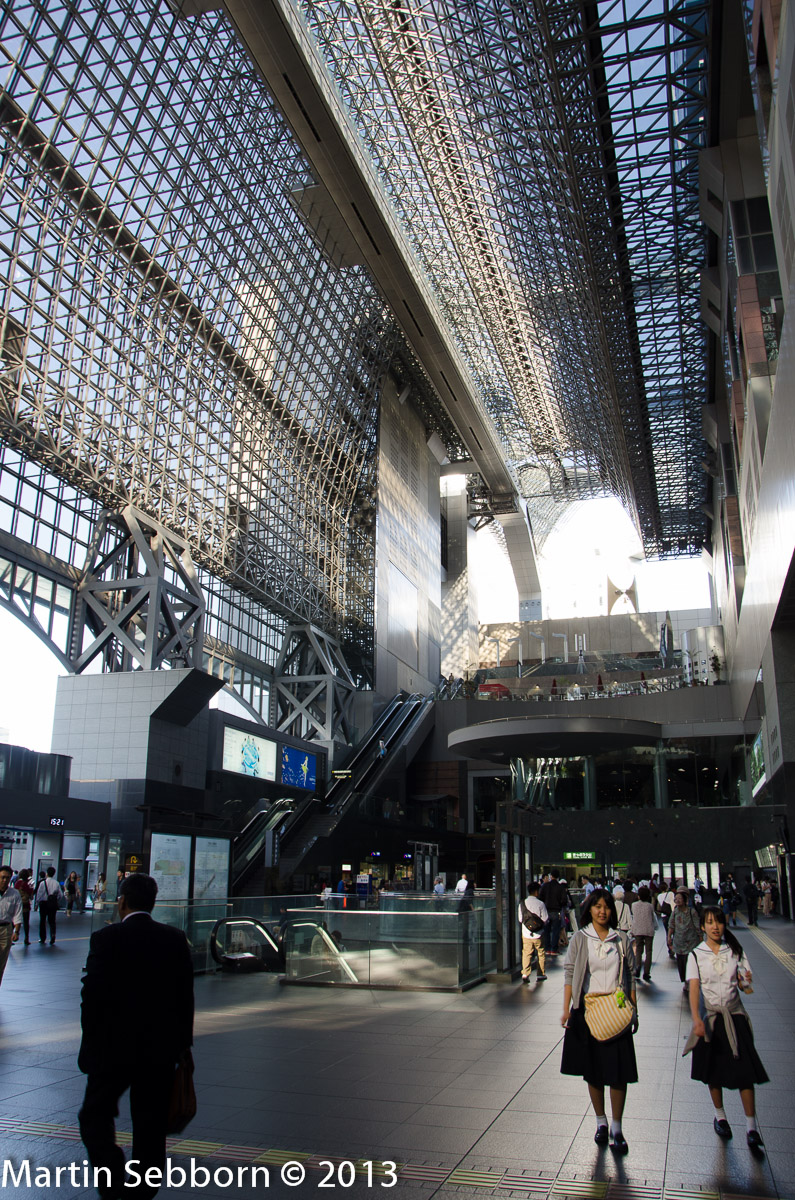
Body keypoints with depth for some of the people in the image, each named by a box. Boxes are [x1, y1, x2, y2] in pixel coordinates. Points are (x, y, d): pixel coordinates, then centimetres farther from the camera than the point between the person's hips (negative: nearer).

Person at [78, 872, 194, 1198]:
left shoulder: (106, 938, -11)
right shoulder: (176, 939, 0)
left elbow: (93, 995, -12)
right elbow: (185, 996, 3)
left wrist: (91, 1041, 0)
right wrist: (183, 1043, 12)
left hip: (113, 1048, -3)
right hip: (161, 1050, 4)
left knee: (95, 1115, 12)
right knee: (150, 1124, 13)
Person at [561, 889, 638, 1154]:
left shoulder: (621, 939, 3)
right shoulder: (579, 939, 0)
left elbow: (630, 975, 7)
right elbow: (570, 974, -1)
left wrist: (634, 1011, 5)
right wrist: (566, 1009, -8)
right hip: (587, 1010, 0)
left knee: (618, 1071, -3)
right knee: (592, 1071, 9)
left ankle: (616, 1128, 10)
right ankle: (601, 1122, 25)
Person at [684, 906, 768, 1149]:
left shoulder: (735, 951, 0)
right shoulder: (696, 955, -6)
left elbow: (742, 984, 4)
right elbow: (694, 989, -14)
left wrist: (746, 981, -20)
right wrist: (696, 1020, -27)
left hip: (734, 1015, 1)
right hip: (709, 1017, -1)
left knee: (745, 1069, -5)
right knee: (714, 1070, 10)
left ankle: (751, 1126, 4)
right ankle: (719, 1115, 30)